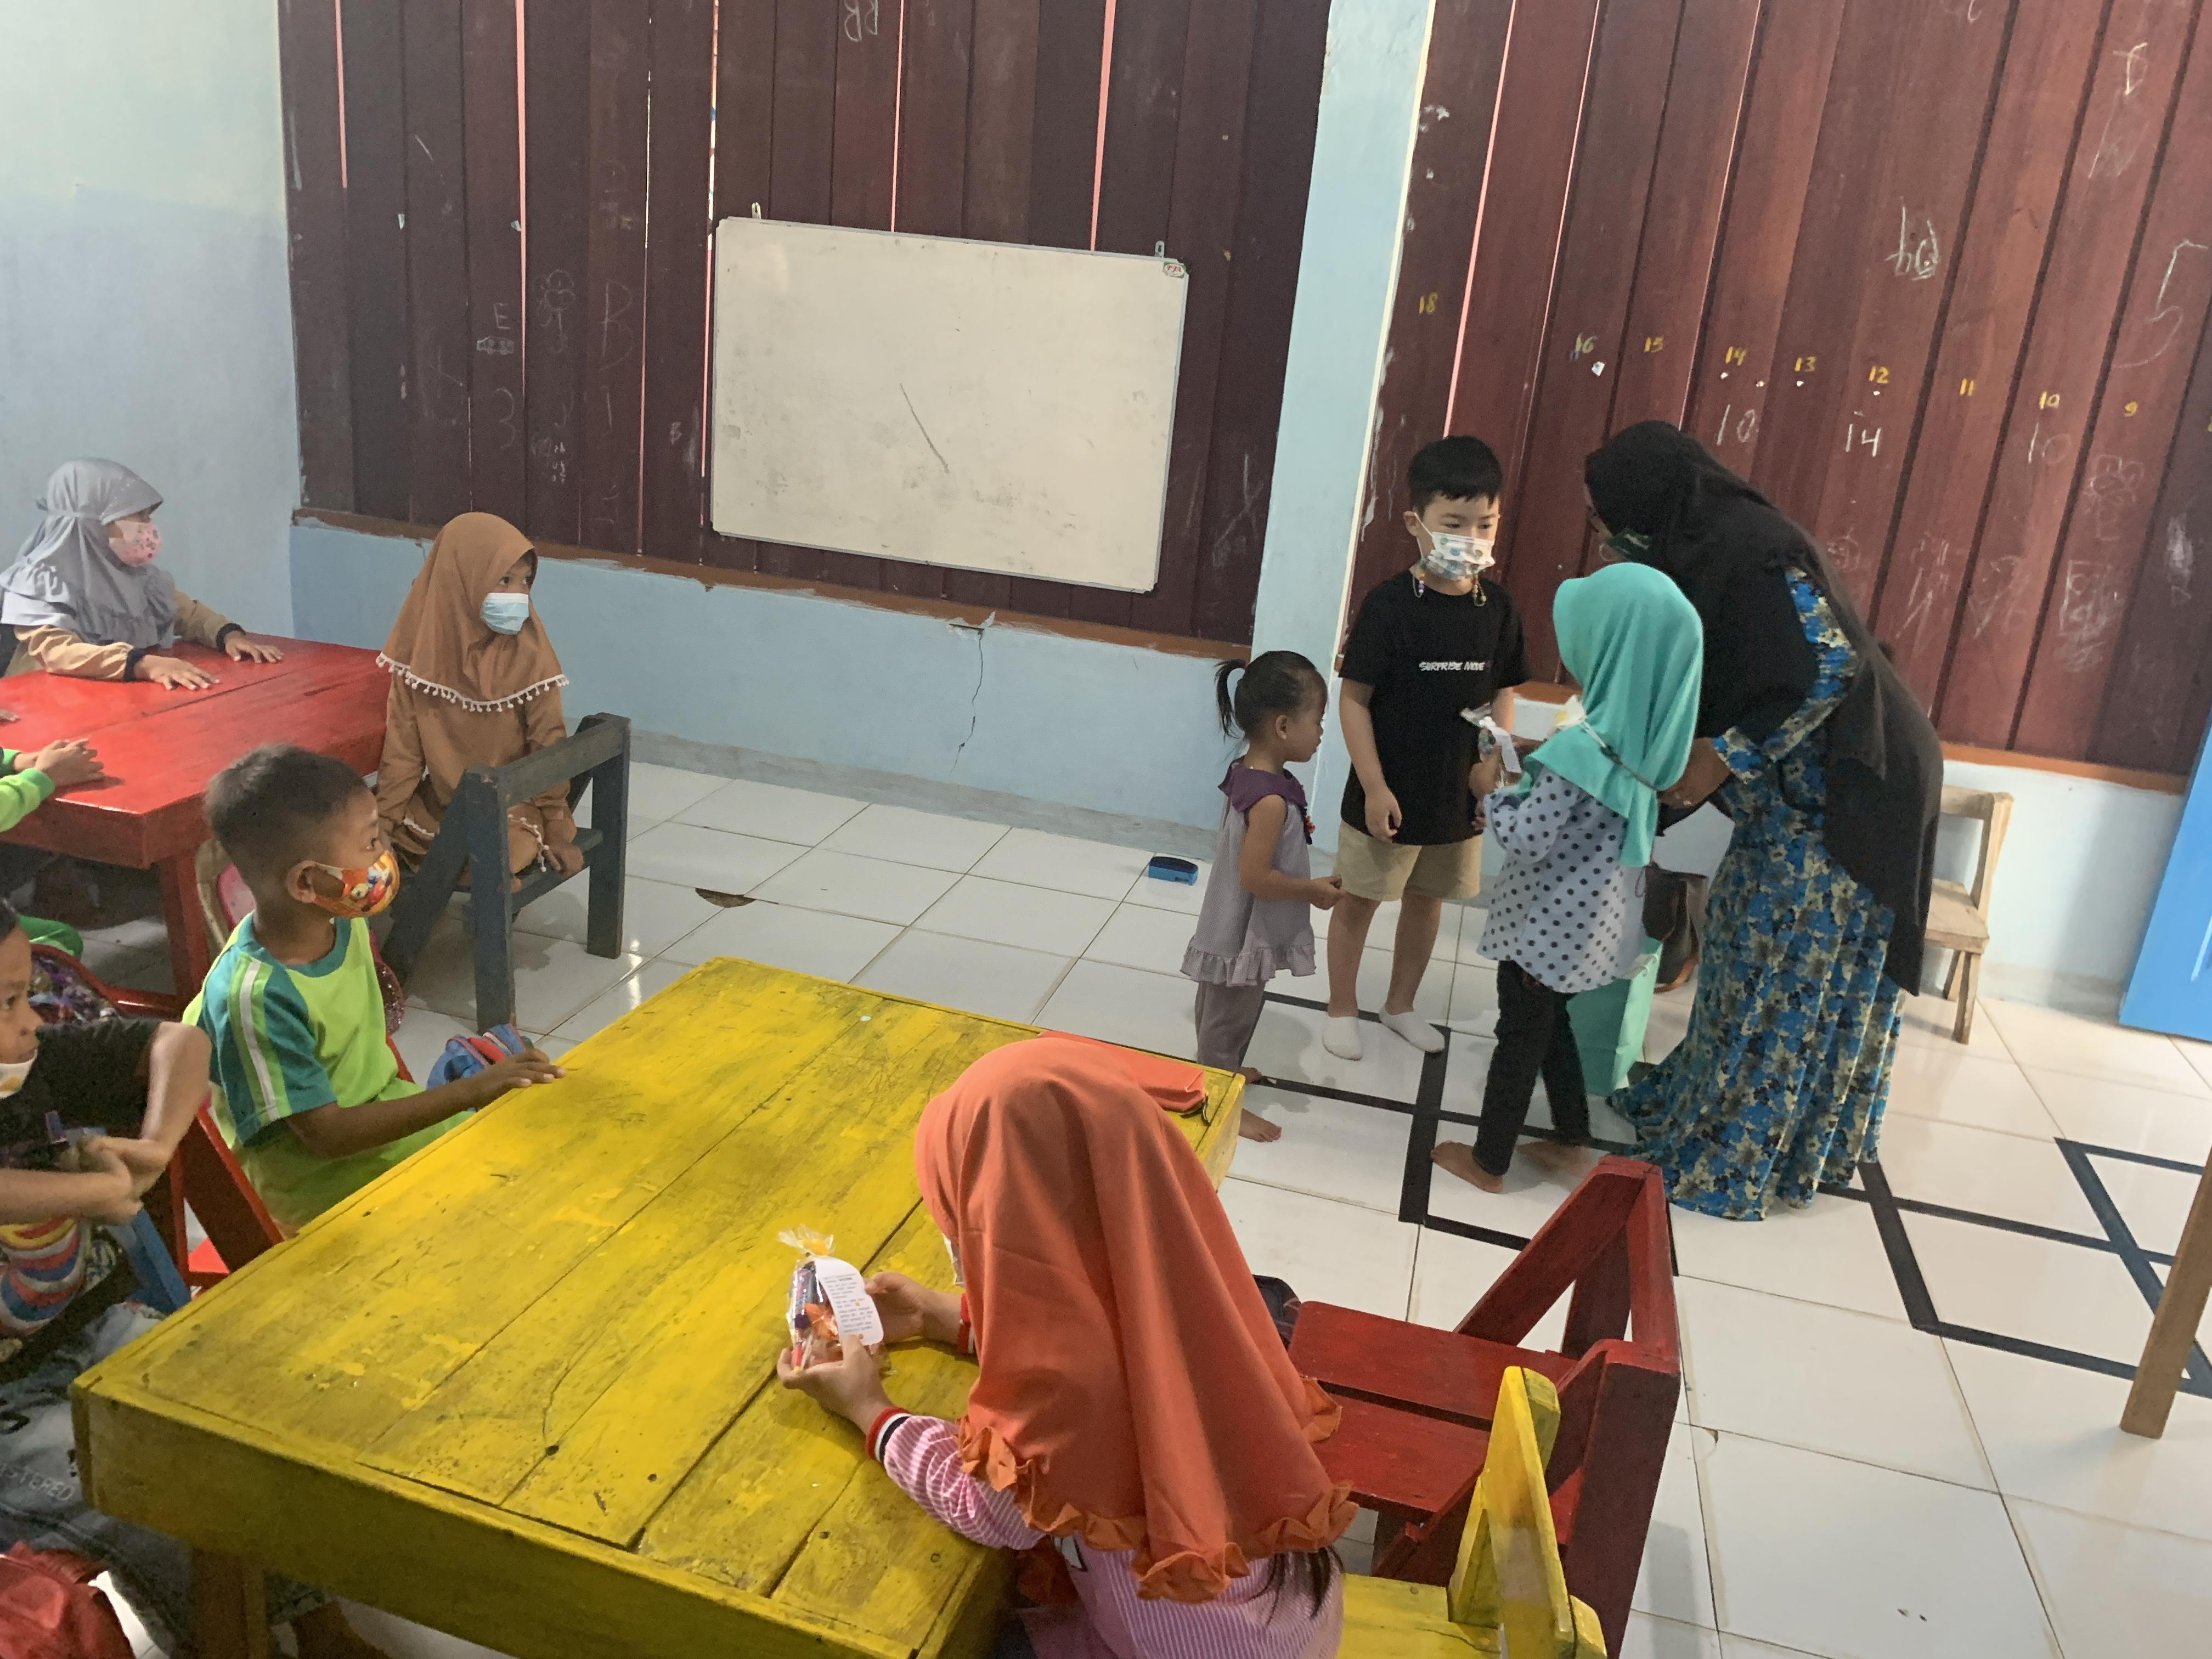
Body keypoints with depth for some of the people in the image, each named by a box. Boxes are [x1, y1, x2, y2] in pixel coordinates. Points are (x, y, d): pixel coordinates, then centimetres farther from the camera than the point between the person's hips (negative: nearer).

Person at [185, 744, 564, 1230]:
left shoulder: (343, 920, -8)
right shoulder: (255, 996, -29)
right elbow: (327, 1134, -25)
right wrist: (473, 1090, -29)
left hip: (381, 1106, 7)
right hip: (317, 1178, -7)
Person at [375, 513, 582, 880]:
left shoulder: (528, 653, -15)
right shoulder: (424, 648, -9)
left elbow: (548, 743, -9)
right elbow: (404, 744, -4)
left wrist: (557, 831, -8)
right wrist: (384, 822, -7)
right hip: (439, 798, 3)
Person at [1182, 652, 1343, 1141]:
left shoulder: (1244, 771, -3)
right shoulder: (1272, 800, -32)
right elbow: (1255, 877, -29)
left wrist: (1292, 831, 8)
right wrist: (1314, 891, -18)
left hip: (1233, 926, 10)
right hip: (1247, 933, -9)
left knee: (1220, 1009, 28)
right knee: (1230, 1017, 9)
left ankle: (1219, 1072, 49)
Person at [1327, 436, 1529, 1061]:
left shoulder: (1497, 607, -2)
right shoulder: (1390, 604, -16)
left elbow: (1501, 695, 7)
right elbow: (1355, 699, -14)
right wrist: (1374, 786, -16)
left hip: (1459, 794, 5)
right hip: (1390, 793, -5)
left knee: (1427, 898, 19)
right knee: (1359, 898, 10)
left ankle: (1401, 1004, 39)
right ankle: (1342, 1009, 29)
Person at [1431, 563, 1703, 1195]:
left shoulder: (1582, 749, -29)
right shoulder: (1639, 738, -2)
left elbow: (1526, 839, -24)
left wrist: (1491, 787, -9)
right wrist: (1541, 760, 5)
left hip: (1550, 924, -8)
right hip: (1592, 919, 8)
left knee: (1519, 1037, 8)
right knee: (1549, 1024, 25)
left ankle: (1488, 1161, 25)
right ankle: (1571, 1142, 39)